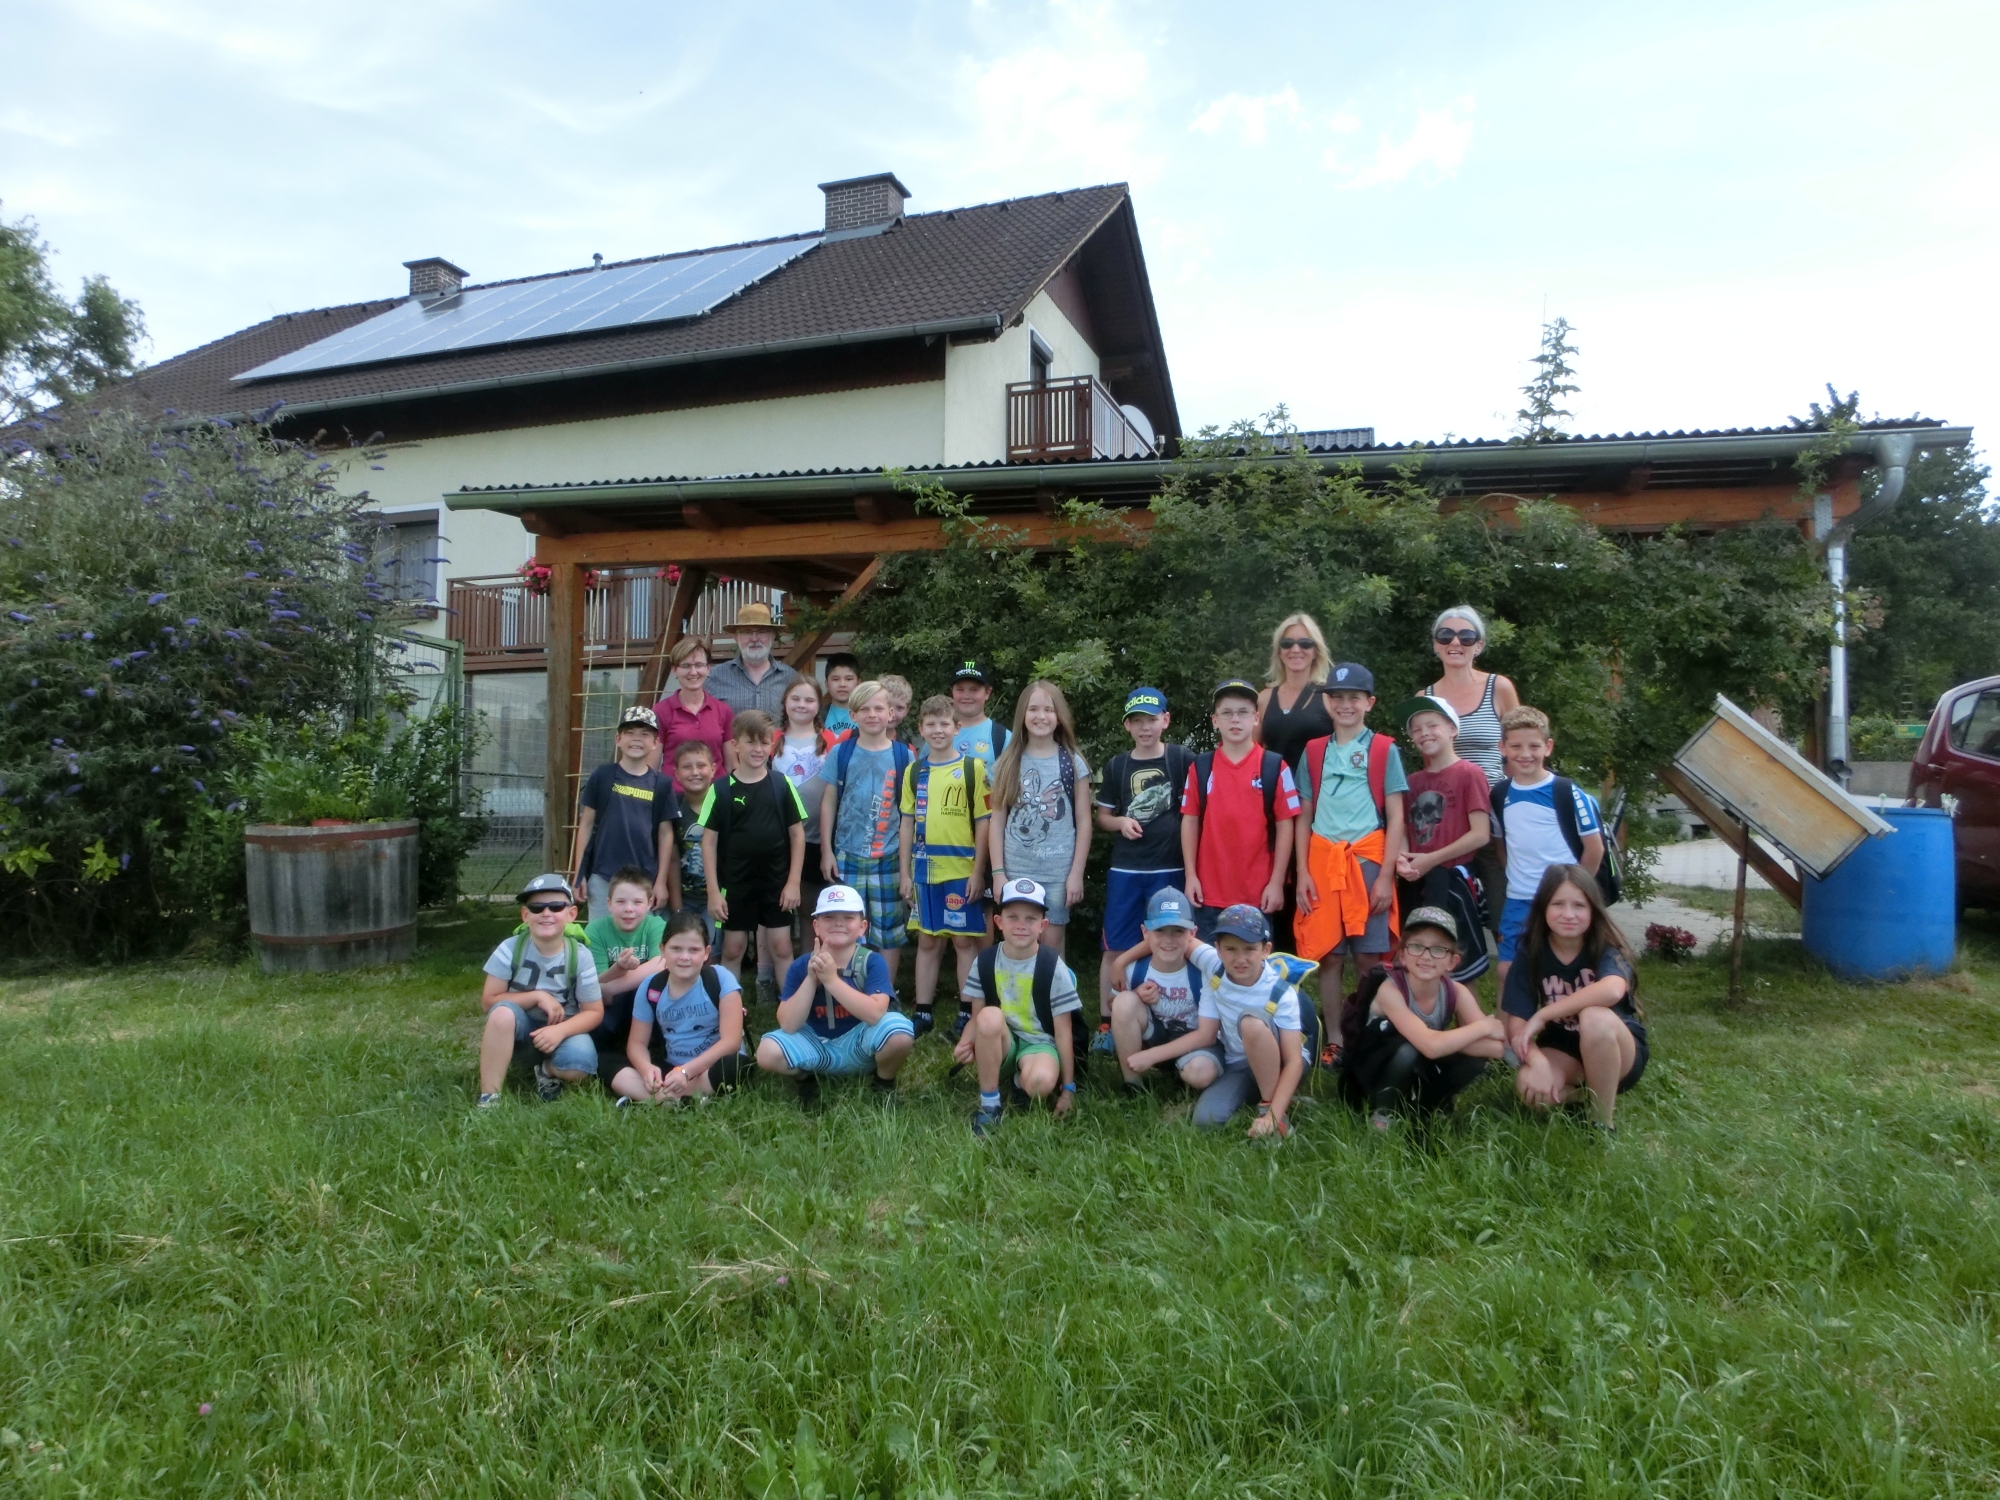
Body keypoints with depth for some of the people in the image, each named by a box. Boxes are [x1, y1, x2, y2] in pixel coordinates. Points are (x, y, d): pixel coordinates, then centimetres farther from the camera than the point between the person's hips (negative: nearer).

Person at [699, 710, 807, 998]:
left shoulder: (782, 785, -1)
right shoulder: (722, 789, -3)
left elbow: (797, 834, 2)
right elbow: (709, 840, -2)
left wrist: (793, 882, -3)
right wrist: (713, 890, -6)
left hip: (776, 883, 0)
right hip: (735, 884, 0)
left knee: (782, 948, 6)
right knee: (732, 950, 10)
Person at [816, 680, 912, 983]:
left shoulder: (902, 755, 1)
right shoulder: (841, 753, 2)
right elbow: (828, 803, 6)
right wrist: (826, 851, 1)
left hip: (889, 857, 0)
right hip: (847, 856, 0)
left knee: (890, 932, 6)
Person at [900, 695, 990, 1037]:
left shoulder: (972, 767, -3)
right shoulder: (914, 770, 9)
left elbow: (983, 822, -4)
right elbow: (908, 822, 12)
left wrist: (977, 872, -8)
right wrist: (905, 872, 8)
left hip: (961, 870, -4)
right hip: (924, 870, 4)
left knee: (964, 940, 3)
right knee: (927, 941, 11)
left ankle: (969, 1014, 12)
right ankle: (923, 1012, 21)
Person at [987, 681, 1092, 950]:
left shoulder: (1073, 763, 1)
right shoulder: (1008, 763, 5)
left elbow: (1083, 822, 1)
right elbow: (997, 821, 4)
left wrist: (1076, 873, -4)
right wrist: (998, 872, -2)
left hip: (1058, 872, -1)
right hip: (1016, 871, 1)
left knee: (1052, 944, 3)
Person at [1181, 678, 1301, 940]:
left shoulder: (1275, 767, -1)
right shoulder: (1200, 767, 4)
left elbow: (1285, 826, -1)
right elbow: (1190, 821, 6)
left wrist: (1277, 882, -5)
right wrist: (1190, 875, 0)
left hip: (1259, 893, -1)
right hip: (1210, 892, 1)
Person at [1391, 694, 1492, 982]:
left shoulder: (1469, 774, -6)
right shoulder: (1412, 781, 13)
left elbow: (1481, 834, -12)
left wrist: (1431, 860, -13)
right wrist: (1402, 860, -7)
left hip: (1451, 880, -6)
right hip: (1414, 883, 6)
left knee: (1459, 968, 1)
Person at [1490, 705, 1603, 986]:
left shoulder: (1567, 792, -10)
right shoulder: (1500, 795, 3)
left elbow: (1594, 848, -6)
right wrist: (1516, 878, 8)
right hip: (1516, 903, 4)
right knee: (1507, 971, 7)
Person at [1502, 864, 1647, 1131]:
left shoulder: (1605, 949, -17)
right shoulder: (1530, 956, -9)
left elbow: (1613, 989, -41)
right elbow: (1517, 1024, -14)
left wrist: (1542, 1015, -36)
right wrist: (1538, 1063, -34)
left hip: (1620, 1053, -2)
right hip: (1563, 1053, 2)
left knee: (1594, 1016, -36)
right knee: (1530, 1087, -31)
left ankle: (1604, 1119, -15)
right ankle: (1585, 1091, 4)